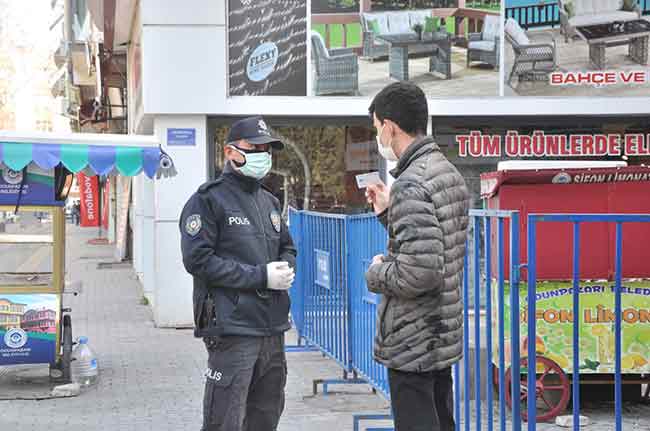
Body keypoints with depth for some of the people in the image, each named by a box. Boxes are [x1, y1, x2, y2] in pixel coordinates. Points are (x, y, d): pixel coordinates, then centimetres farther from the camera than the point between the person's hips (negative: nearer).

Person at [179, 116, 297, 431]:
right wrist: (261, 277, -17)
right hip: (232, 330, -8)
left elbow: (287, 247, 27)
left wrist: (285, 269, 1)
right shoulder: (209, 199, -6)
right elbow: (198, 260, -15)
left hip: (273, 327, 8)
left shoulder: (268, 201, 18)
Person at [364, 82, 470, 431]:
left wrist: (376, 274, -9)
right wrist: (388, 213, 14)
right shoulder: (450, 173, 11)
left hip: (412, 343, -10)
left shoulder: (410, 186, -20)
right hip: (445, 335, 10)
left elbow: (419, 274, -28)